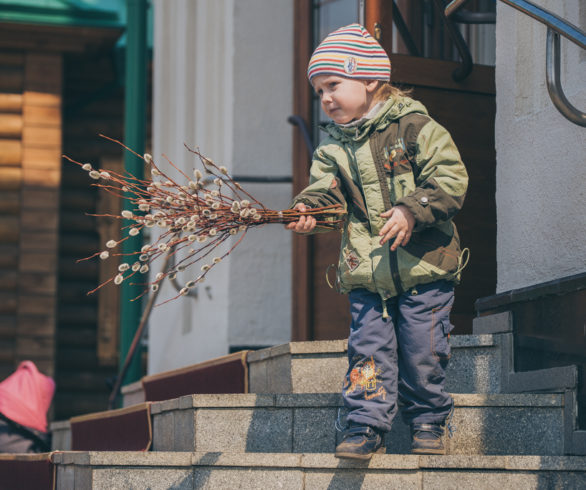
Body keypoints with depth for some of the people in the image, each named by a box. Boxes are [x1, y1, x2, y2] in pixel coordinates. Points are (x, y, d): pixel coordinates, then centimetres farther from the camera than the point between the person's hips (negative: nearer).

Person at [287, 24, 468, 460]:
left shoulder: (414, 127, -5)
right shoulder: (334, 147, 9)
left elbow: (451, 180, -9)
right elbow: (324, 190, -1)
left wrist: (412, 211, -21)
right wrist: (309, 210, -23)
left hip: (424, 265, -3)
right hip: (366, 273, 3)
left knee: (422, 350, 2)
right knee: (368, 349, -1)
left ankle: (428, 421, 19)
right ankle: (367, 425, 6)